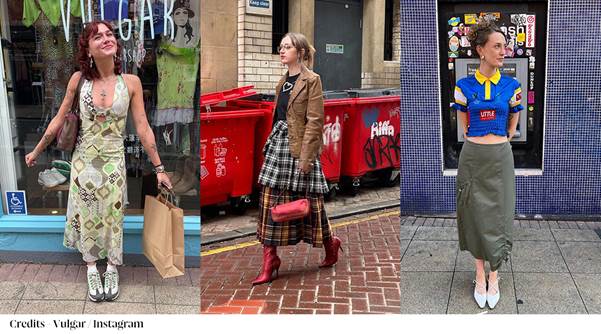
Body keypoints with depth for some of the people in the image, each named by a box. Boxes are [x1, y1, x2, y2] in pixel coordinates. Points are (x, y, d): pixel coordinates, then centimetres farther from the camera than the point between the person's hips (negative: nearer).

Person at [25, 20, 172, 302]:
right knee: (87, 215, 11)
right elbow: (59, 119, 3)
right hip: (84, 159, 1)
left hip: (113, 161, -1)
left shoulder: (131, 82, -11)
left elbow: (143, 128, -7)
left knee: (112, 215, 10)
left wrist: (159, 168, -5)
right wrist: (36, 151, 10)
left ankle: (112, 269, 30)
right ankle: (92, 269, 30)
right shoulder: (78, 79, -9)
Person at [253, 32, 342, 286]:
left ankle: (330, 244, 31)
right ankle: (269, 264, 8)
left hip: (301, 147, -7)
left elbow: (314, 121, -13)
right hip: (278, 143, 7)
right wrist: (271, 143, 17)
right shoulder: (283, 82, 15)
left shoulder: (311, 80, -8)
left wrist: (306, 156, -18)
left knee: (308, 200, 4)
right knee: (270, 201, 2)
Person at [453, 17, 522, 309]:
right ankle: (480, 274, 22)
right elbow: (464, 124, 8)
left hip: (500, 158, 1)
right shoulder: (464, 85, -2)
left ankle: (494, 276, 20)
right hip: (472, 157, 0)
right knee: (476, 214, 7)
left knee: (498, 214, 5)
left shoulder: (511, 85, 0)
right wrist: (479, 143, 11)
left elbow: (512, 125, 10)